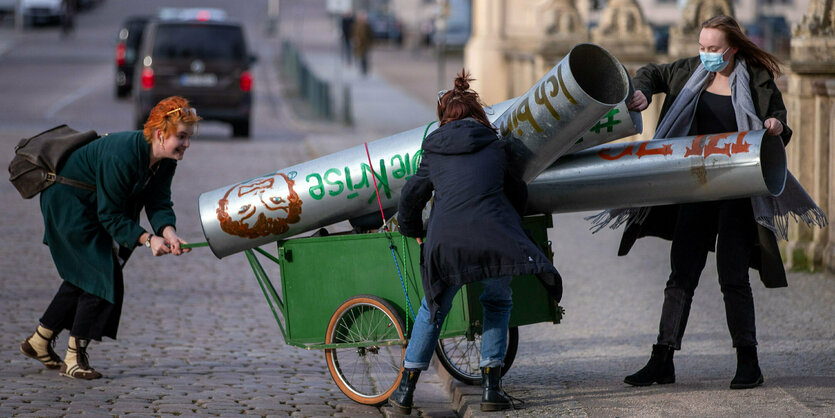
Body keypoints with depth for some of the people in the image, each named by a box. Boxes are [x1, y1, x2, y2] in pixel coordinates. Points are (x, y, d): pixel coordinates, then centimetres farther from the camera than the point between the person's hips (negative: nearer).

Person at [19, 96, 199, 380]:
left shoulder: (165, 160, -11)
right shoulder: (121, 156, -36)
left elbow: (158, 203, -11)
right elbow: (111, 216, -32)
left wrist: (169, 233, -31)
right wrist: (147, 239, -39)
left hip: (93, 209, 9)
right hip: (69, 204, -9)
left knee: (85, 277, 16)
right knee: (103, 276, -13)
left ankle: (39, 341, 31)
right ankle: (74, 358, -6)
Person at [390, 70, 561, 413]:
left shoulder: (434, 153, 19)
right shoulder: (494, 146, 18)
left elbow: (411, 197, 24)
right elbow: (517, 192, 27)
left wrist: (412, 232, 44)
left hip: (445, 240, 1)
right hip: (493, 237, -1)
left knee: (433, 308, 22)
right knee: (497, 302, 24)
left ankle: (405, 389, 21)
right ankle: (491, 387, 15)